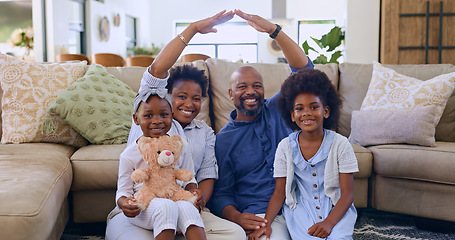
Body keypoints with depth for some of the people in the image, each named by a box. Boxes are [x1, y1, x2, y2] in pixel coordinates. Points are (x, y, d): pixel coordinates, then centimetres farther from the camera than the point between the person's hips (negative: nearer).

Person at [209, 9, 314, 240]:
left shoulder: (277, 110, 12)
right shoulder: (223, 139, 8)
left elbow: (303, 69, 2)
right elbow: (221, 193, 6)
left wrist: (274, 30, -10)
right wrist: (237, 217, -18)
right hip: (259, 215, -2)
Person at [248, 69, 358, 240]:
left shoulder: (340, 144, -4)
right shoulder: (285, 147, 0)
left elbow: (347, 193, -6)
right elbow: (279, 193, 3)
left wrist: (329, 222, -22)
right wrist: (266, 223, -13)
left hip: (336, 210, 0)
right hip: (301, 210, 0)